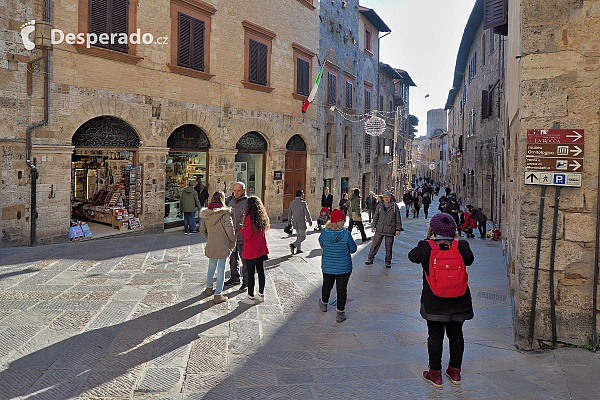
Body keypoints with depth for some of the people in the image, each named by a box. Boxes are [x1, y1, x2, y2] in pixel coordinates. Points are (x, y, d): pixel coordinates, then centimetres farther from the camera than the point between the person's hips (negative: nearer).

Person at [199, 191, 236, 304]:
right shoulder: (225, 213, -16)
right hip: (222, 245, -5)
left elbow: (202, 230, 9)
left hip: (211, 245, 6)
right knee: (221, 269, 3)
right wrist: (232, 242, -2)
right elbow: (230, 230, -16)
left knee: (211, 267, 23)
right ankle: (218, 295, 8)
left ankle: (209, 288, 40)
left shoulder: (206, 214, 2)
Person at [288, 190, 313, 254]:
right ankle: (293, 245, -15)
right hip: (302, 223, -6)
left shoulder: (292, 203, 2)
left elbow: (289, 213, 7)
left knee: (298, 235, 19)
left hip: (295, 223, 6)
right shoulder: (303, 203, -16)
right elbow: (307, 213, -13)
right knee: (303, 237, 3)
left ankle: (298, 249, 20)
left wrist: (289, 222, 16)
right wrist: (310, 222, -2)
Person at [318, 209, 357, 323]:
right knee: (342, 289, 10)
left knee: (327, 285, 24)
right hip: (343, 267, -3)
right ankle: (340, 313, 17)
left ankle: (323, 304, 48)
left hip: (327, 266, 4)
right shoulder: (346, 234, -21)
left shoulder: (324, 233, -11)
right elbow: (353, 249, -8)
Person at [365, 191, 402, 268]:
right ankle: (370, 259, 14)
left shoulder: (395, 206, 0)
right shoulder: (379, 206, 6)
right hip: (379, 229, 2)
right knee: (375, 244, 3)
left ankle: (388, 262, 17)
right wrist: (373, 226, 7)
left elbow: (398, 218, 3)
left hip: (390, 230, -2)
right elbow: (375, 217, 14)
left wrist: (398, 229, -1)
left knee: (389, 246, 5)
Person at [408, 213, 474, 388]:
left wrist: (427, 239, 8)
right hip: (458, 301, 3)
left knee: (435, 336, 9)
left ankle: (435, 373, 18)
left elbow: (412, 256, 4)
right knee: (456, 334, 17)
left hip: (434, 302, -2)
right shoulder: (461, 246, -9)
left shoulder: (425, 247, -14)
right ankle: (455, 372, 30)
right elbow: (469, 260, 11)